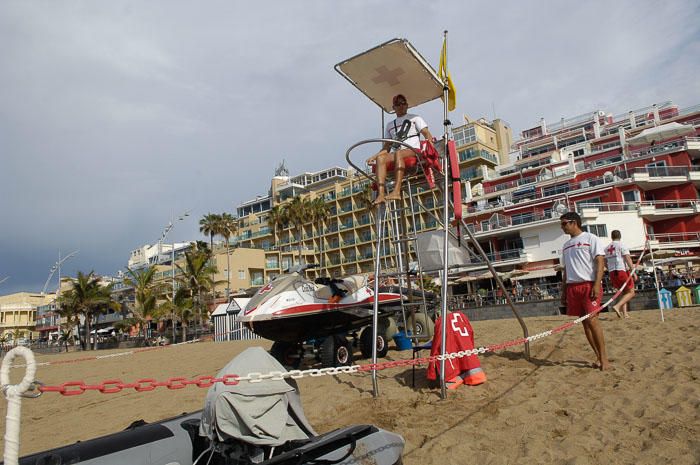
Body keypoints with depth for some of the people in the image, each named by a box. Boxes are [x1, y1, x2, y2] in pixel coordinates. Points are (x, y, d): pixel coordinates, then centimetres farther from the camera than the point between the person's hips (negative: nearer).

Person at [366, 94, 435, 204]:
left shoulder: (414, 118, 21)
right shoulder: (390, 125, 31)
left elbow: (427, 134, 8)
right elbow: (387, 147, 27)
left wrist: (430, 142, -15)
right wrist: (374, 156, 11)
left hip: (414, 152, -4)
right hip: (397, 155, 4)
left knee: (398, 153, -38)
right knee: (380, 158, -28)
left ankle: (397, 191, -51)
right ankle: (381, 193, -45)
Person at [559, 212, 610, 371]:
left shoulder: (590, 238, 0)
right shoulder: (566, 245, 20)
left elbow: (600, 262, -8)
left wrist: (597, 284, -19)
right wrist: (563, 292, 17)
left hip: (589, 284, -6)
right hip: (572, 286, 7)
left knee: (592, 319, -12)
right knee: (584, 322, 5)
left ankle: (604, 358, -4)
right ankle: (598, 357, 12)